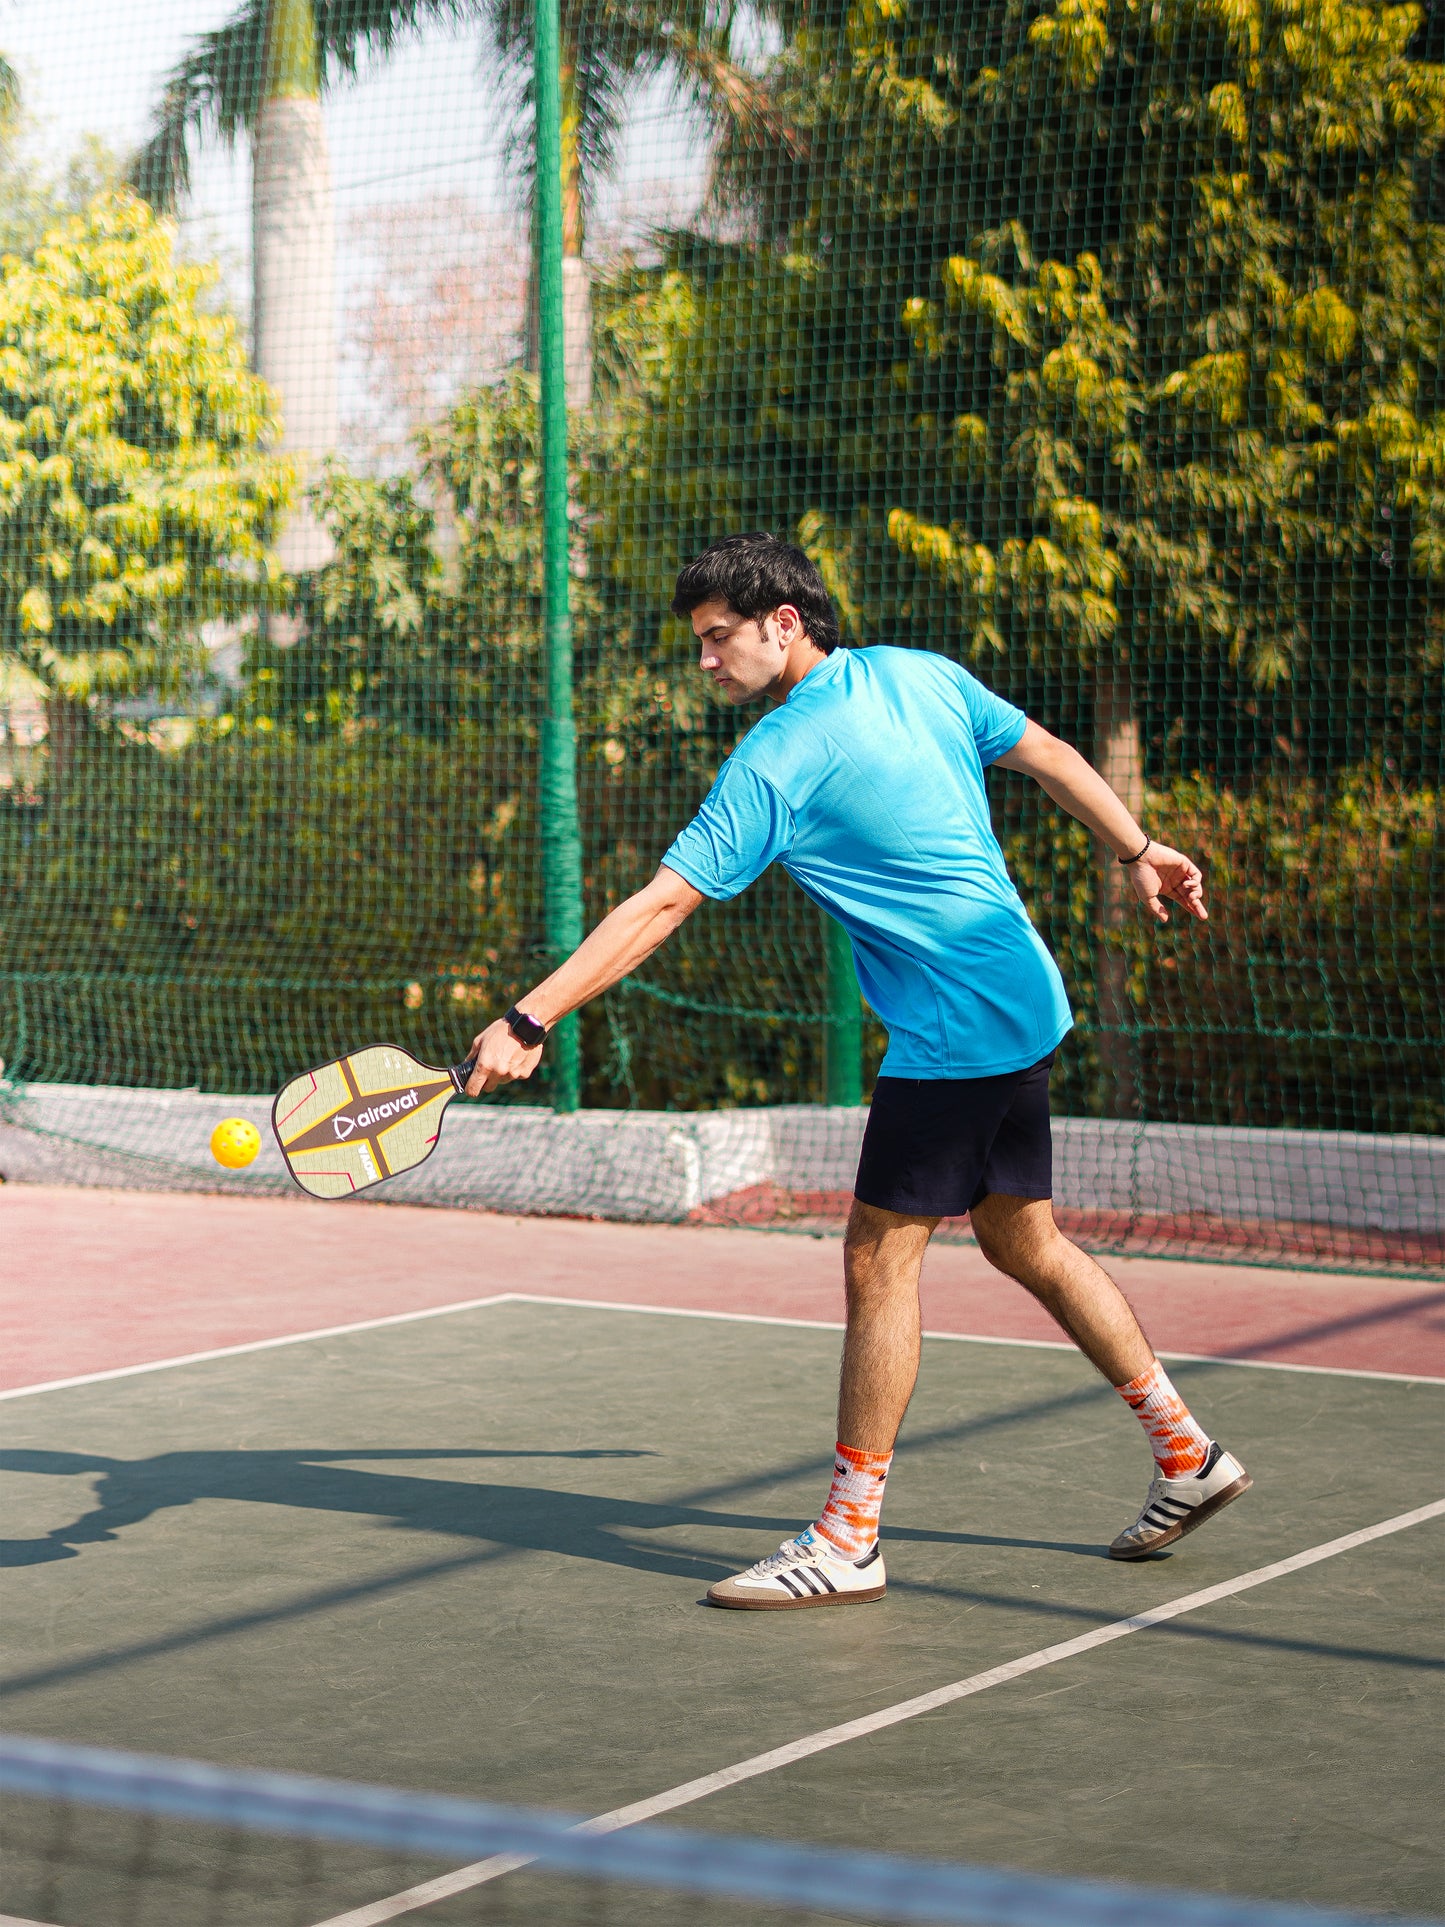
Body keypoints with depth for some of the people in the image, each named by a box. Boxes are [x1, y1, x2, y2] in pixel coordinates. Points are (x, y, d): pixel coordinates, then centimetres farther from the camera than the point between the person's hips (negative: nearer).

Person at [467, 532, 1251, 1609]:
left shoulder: (773, 765, -15)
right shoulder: (921, 674, 6)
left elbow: (659, 908, -18)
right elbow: (1047, 755, 16)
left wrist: (530, 1021, -17)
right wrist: (1138, 850, 29)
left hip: (954, 1034, -9)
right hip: (1024, 1004, 9)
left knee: (880, 1264, -4)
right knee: (1027, 1243, 19)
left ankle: (849, 1541, 0)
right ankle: (1188, 1454, 26)